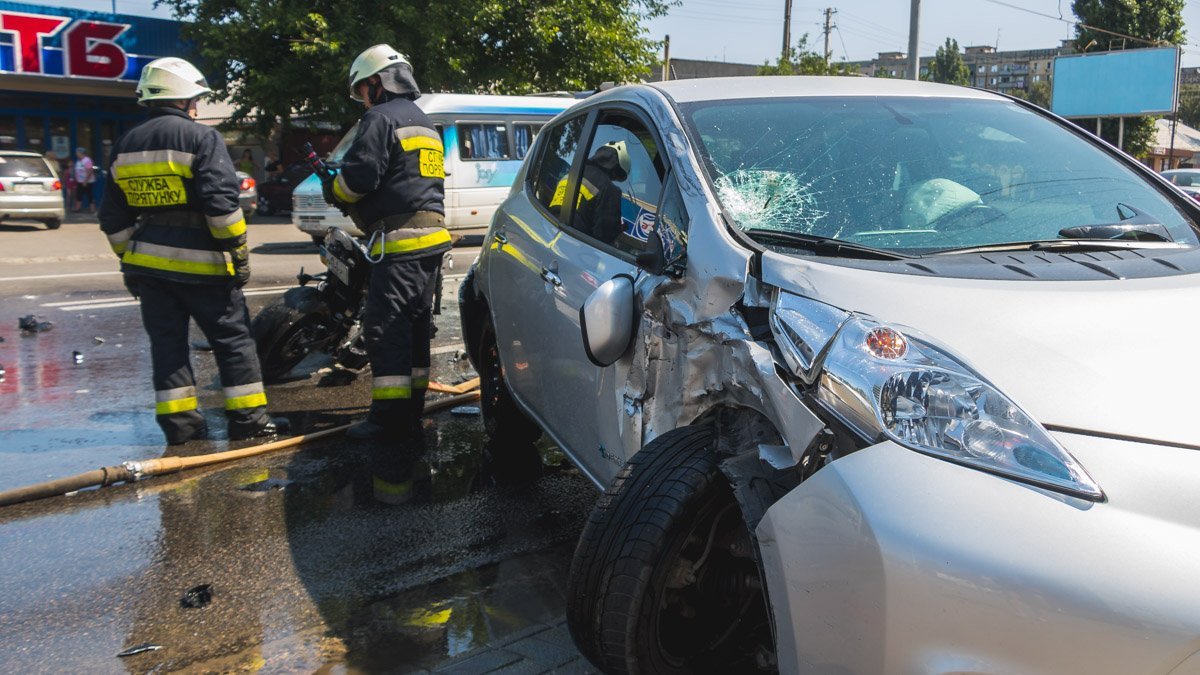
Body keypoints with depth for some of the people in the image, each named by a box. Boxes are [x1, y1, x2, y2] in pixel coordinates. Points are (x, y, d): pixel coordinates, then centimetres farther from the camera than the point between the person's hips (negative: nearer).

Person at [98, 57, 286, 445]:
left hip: (147, 263, 6)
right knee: (232, 338, 3)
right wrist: (238, 252, -11)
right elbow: (221, 203, -17)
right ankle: (248, 418, 5)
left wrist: (129, 260, 22)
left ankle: (179, 422, 12)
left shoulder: (125, 146, 13)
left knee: (167, 341, 11)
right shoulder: (201, 138, -8)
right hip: (200, 261, -6)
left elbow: (114, 217, 16)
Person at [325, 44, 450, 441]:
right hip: (432, 237, 10)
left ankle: (390, 417, -9)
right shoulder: (425, 124, 25)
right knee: (416, 325, 13)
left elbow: (360, 175, -15)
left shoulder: (381, 118, -6)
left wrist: (335, 191, 6)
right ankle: (412, 410, 19)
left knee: (386, 326, -8)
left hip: (401, 240, -10)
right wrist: (356, 203, 20)